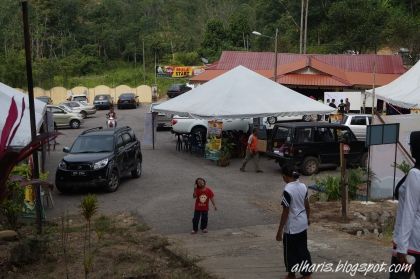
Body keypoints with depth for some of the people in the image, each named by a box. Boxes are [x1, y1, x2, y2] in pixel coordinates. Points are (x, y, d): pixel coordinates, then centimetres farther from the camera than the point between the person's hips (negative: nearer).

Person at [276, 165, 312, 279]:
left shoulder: (288, 190, -23)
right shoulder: (303, 186, 0)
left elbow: (285, 212, -21)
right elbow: (307, 205, 10)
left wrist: (280, 231, -14)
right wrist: (307, 218, 28)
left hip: (292, 226, -7)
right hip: (303, 224, 7)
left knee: (290, 251, 11)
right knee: (303, 249, 17)